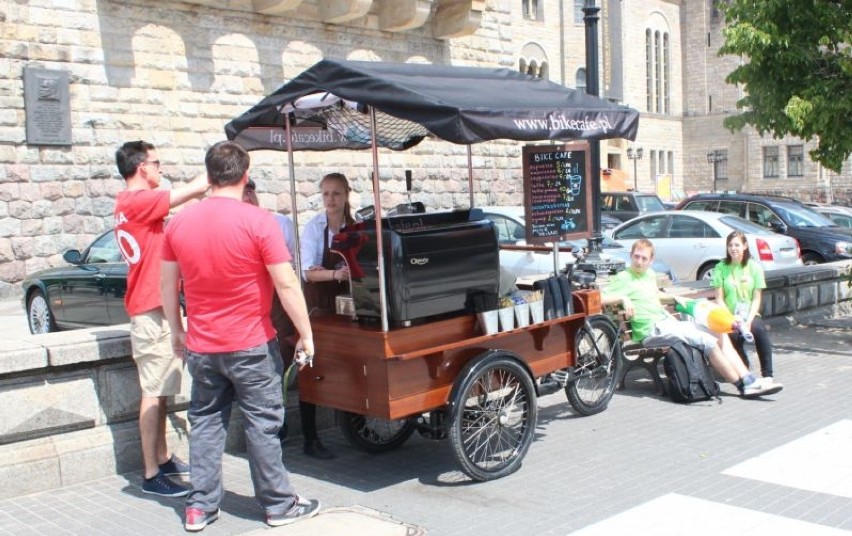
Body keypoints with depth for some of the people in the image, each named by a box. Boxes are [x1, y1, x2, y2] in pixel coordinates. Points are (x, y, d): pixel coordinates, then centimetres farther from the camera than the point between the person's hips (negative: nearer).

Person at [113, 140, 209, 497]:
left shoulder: (131, 203, 16)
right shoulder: (137, 201, -16)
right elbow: (194, 190, -19)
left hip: (153, 308, 10)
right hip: (152, 310, -10)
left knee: (160, 391, 16)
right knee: (153, 393, -7)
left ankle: (163, 458, 26)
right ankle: (152, 476, -2)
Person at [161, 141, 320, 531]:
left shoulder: (179, 223, 1)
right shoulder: (258, 222, -14)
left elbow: (167, 285, 8)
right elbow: (286, 285, -15)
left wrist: (177, 333, 20)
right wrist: (305, 334, -7)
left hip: (201, 347, 4)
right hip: (251, 346, -4)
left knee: (205, 423, 15)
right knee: (263, 425, 6)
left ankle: (199, 507, 20)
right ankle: (279, 505, 16)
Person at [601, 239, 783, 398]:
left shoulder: (650, 274, 20)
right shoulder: (623, 278, -4)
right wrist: (623, 298, -25)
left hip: (668, 323, 9)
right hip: (652, 331, -9)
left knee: (720, 336, -2)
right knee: (708, 341, -20)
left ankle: (748, 381, -7)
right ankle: (742, 385, -10)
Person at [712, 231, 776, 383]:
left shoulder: (754, 267, 4)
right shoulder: (721, 268, 0)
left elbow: (757, 298, 1)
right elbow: (719, 299, -2)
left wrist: (749, 320, -15)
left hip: (749, 314, 1)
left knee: (760, 329, -32)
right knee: (734, 334, -34)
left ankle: (767, 375, -25)